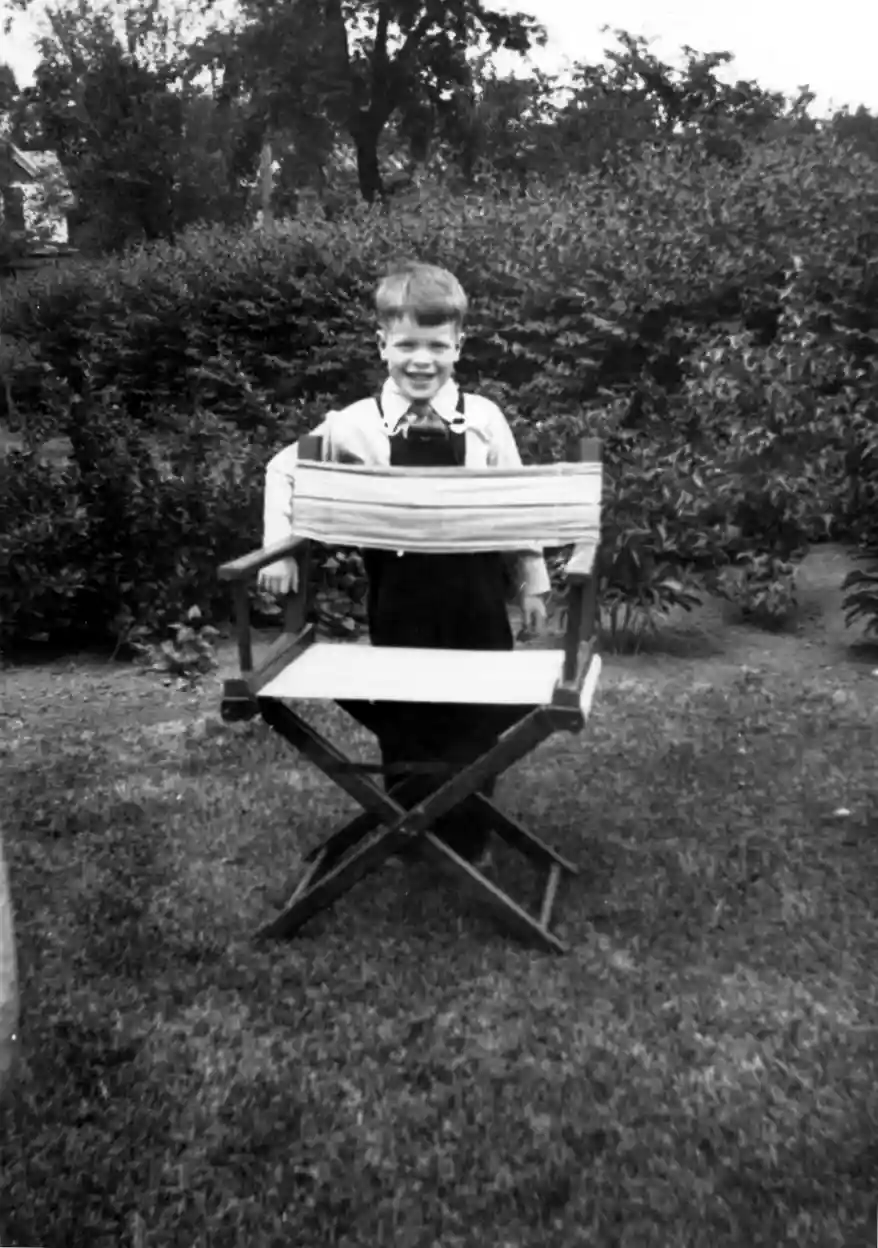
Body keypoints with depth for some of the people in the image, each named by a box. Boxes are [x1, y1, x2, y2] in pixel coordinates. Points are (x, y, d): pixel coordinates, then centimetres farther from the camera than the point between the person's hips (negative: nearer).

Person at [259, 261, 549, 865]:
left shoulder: (485, 420, -4)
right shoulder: (355, 426, -5)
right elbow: (284, 470, 7)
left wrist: (532, 582, 5)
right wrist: (280, 547, -1)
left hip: (474, 594, 0)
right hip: (398, 596, 0)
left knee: (473, 720, 10)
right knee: (402, 719, 12)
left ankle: (468, 839, 29)